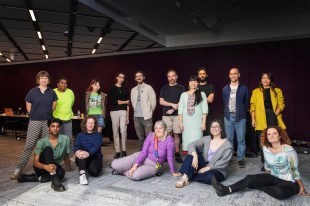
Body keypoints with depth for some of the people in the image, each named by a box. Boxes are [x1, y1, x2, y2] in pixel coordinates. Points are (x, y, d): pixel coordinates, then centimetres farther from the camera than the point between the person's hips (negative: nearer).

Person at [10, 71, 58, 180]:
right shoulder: (32, 92, -1)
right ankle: (19, 168, 5)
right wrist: (35, 115, 11)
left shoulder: (52, 92, 4)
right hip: (34, 122, -2)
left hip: (47, 122, 2)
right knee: (29, 146, -3)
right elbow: (28, 107, 5)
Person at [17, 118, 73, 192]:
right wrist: (46, 167, -41)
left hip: (55, 166, 1)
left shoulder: (65, 139, -10)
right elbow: (35, 162, -20)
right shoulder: (41, 142, -13)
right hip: (41, 167, -1)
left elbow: (66, 155, 6)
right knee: (48, 149, -32)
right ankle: (55, 181, -42)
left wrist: (68, 167, 17)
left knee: (61, 172, -36)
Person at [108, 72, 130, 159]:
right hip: (114, 111, -1)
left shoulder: (125, 89, 13)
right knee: (115, 131, 2)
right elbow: (113, 101, -7)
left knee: (123, 131, -8)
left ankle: (124, 151, 1)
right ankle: (117, 151, 8)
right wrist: (124, 102, 0)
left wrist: (127, 114, -2)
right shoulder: (112, 88, 6)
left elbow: (128, 103, 7)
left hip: (123, 111, 1)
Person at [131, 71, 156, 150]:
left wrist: (149, 112, 4)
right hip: (136, 117, 5)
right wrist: (136, 111, 12)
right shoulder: (133, 90, 13)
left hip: (146, 116, -4)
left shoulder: (148, 88, -1)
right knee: (140, 137, 11)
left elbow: (153, 101, -2)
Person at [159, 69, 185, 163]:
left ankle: (177, 154, 8)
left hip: (177, 115, -1)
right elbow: (161, 102, 5)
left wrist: (173, 109, -9)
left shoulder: (181, 88, 7)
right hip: (166, 115, 1)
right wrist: (173, 104, -7)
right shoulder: (164, 88, 12)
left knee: (177, 134, 0)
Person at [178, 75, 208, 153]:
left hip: (197, 121, -2)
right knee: (186, 137, 2)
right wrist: (181, 123, 0)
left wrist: (203, 123, -5)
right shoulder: (184, 94, 9)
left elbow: (204, 109, 1)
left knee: (196, 139, -6)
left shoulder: (202, 94, 5)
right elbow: (180, 109, 6)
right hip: (186, 121, 2)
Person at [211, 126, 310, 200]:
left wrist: (302, 188, -5)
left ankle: (260, 188, -12)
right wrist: (266, 179, 23)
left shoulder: (289, 150, -21)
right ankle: (227, 190, -19)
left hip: (288, 182, -5)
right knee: (250, 178, -16)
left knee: (280, 192, -39)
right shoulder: (265, 148, -4)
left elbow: (295, 170, -13)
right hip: (273, 178, 5)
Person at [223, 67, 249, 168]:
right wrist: (227, 112, 10)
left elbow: (246, 103, 6)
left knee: (241, 139, 1)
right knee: (229, 139, 8)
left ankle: (240, 159, 10)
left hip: (240, 117, -2)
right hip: (228, 116, 2)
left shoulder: (244, 88, 1)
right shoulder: (225, 89, 8)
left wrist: (241, 111, 7)